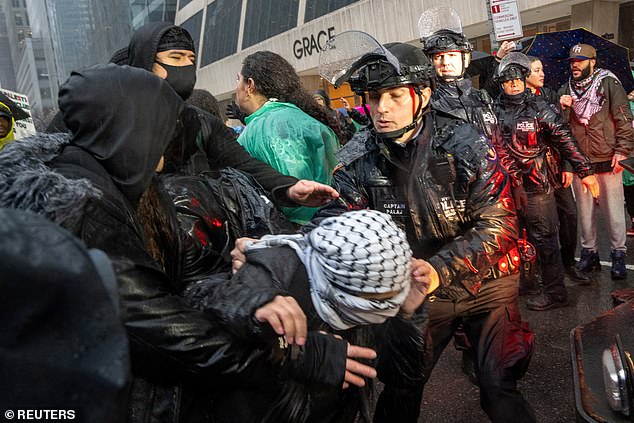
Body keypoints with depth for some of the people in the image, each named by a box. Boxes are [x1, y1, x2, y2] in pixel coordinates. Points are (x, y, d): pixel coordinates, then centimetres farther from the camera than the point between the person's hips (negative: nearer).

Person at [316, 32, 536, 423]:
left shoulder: (465, 144, -18)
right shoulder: (358, 158, -11)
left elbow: (499, 224, -20)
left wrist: (440, 270, -36)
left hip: (484, 284, -2)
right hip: (419, 290, 2)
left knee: (500, 388, 3)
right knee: (400, 389, 12)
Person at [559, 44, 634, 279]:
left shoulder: (608, 83, 0)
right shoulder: (565, 90, 10)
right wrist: (563, 108, -10)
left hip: (607, 160, -3)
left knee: (613, 210, 3)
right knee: (584, 210, 11)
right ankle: (589, 252, 23)